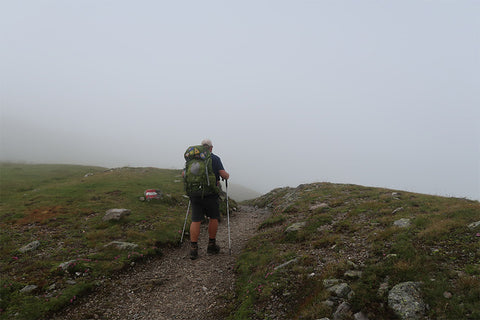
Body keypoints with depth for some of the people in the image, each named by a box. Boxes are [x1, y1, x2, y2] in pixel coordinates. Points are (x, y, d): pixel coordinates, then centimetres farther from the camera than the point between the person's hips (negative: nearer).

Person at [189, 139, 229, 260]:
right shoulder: (215, 158, -2)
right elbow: (223, 174, -9)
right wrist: (227, 176, 13)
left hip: (195, 194, 3)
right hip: (210, 194, -3)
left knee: (195, 220, 5)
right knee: (214, 218, 16)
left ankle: (193, 249, 2)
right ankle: (211, 245, 22)